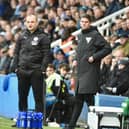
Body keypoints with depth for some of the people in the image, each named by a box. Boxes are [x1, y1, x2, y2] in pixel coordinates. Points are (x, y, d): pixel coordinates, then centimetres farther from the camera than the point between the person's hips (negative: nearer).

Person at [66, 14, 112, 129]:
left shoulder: (95, 35, -6)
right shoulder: (80, 36, 17)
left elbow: (107, 48, -9)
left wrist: (94, 57, -14)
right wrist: (77, 60, 13)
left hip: (90, 71, -8)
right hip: (80, 71, 8)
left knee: (88, 98, -11)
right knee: (78, 100, 10)